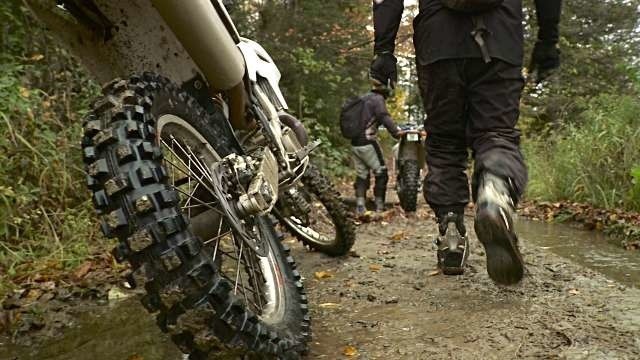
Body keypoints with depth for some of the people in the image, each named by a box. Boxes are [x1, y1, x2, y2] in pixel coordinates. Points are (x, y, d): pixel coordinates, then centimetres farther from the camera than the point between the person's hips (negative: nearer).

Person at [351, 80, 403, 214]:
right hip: (367, 143, -8)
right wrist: (396, 131, -28)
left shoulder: (363, 99, 19)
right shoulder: (378, 99, -6)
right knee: (381, 173, 4)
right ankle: (379, 206, 5)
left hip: (354, 144, 8)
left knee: (361, 175, 11)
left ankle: (360, 206, 4)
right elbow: (384, 116, -21)